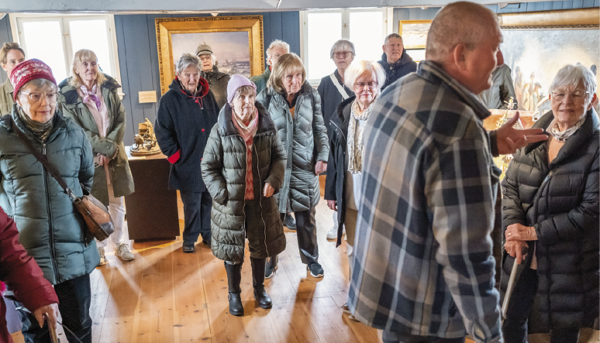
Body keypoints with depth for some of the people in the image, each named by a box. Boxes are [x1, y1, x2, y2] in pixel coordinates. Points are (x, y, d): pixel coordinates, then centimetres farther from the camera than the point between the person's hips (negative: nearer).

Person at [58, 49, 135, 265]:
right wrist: (104, 147, -17)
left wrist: (111, 146, -13)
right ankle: (98, 248, 19)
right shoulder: (68, 95, -6)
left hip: (115, 156, 3)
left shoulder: (109, 89, 4)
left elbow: (121, 120, 0)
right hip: (88, 158, -3)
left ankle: (121, 244, 25)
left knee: (117, 203, 11)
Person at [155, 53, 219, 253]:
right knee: (192, 204, 5)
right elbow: (162, 132, -6)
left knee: (210, 201, 13)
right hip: (188, 164, -4)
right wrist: (175, 155, -9)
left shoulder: (207, 95, 7)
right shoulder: (170, 99, -7)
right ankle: (189, 239, 23)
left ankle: (209, 234, 30)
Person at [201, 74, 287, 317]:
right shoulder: (220, 131, -12)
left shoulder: (267, 127, -5)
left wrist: (273, 180, -11)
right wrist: (223, 194, -13)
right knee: (232, 250, 12)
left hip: (261, 200, 2)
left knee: (261, 246, 17)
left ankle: (259, 288, 40)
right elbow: (208, 167, -5)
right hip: (231, 202, -2)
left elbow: (279, 156, 5)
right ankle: (234, 294, 34)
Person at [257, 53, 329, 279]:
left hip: (305, 167, 2)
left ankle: (311, 258, 32)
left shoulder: (311, 95, -1)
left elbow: (319, 129, 6)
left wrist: (322, 156, -2)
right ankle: (270, 260, 30)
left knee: (306, 217, 12)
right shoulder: (266, 98, -7)